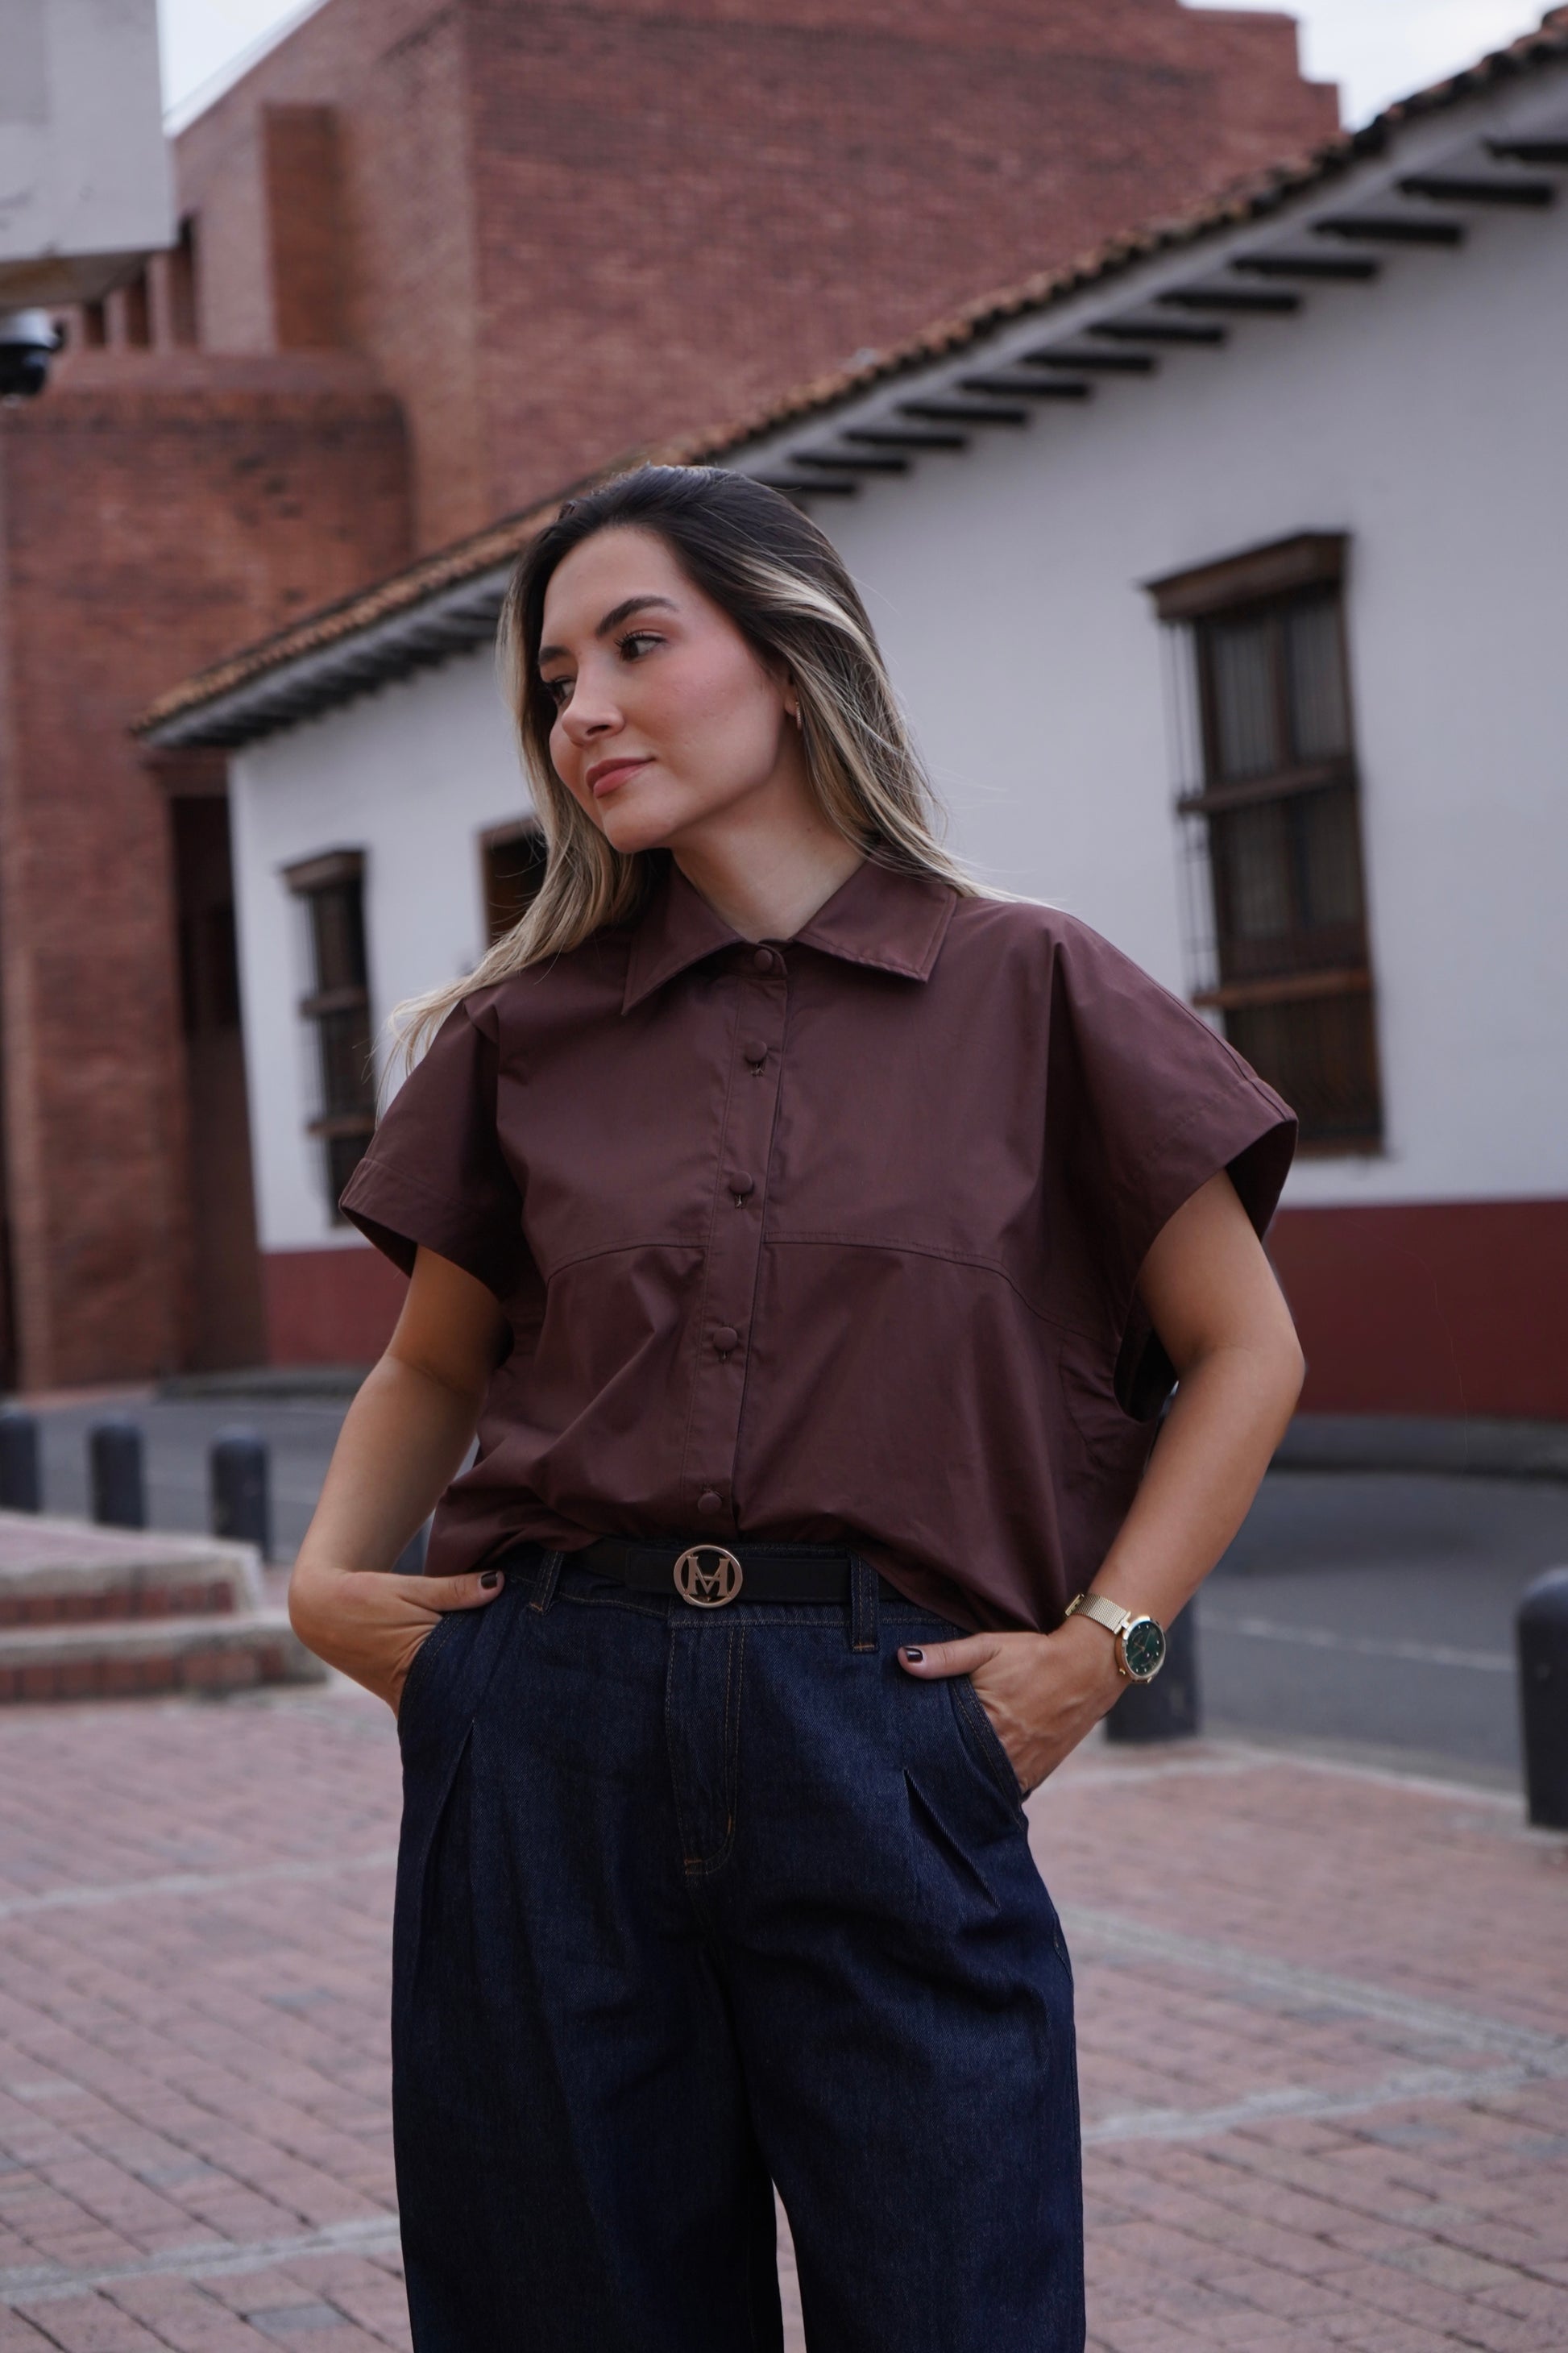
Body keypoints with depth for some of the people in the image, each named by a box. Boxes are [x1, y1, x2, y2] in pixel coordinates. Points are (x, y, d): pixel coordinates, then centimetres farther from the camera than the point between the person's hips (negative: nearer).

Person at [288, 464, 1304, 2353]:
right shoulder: (527, 1029, 9)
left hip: (883, 1747, -2)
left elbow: (1246, 1353, 6)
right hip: (550, 1734, 3)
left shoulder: (1027, 992, 2)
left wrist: (1097, 1645, -3)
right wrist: (329, 1575, 3)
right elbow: (433, 1364, 20)